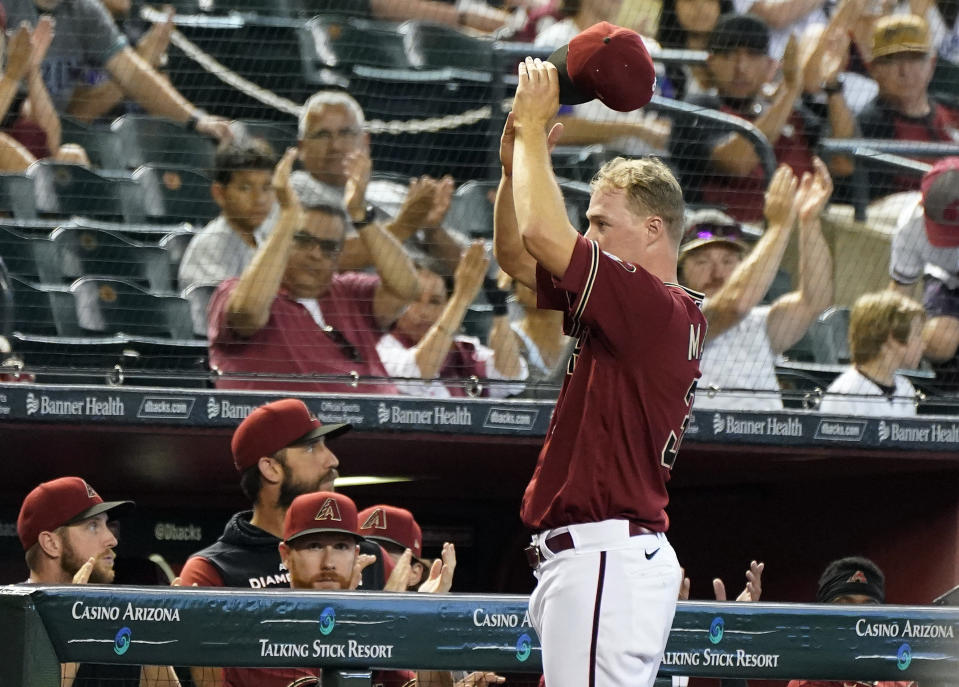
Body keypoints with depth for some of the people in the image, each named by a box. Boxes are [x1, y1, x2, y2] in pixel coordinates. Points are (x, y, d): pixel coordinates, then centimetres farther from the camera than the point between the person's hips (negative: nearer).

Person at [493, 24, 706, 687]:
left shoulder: (662, 309, -12)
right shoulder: (629, 306, 17)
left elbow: (544, 236, -20)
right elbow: (518, 255, 26)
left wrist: (533, 126, -7)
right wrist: (516, 155, 11)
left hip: (608, 554, -10)